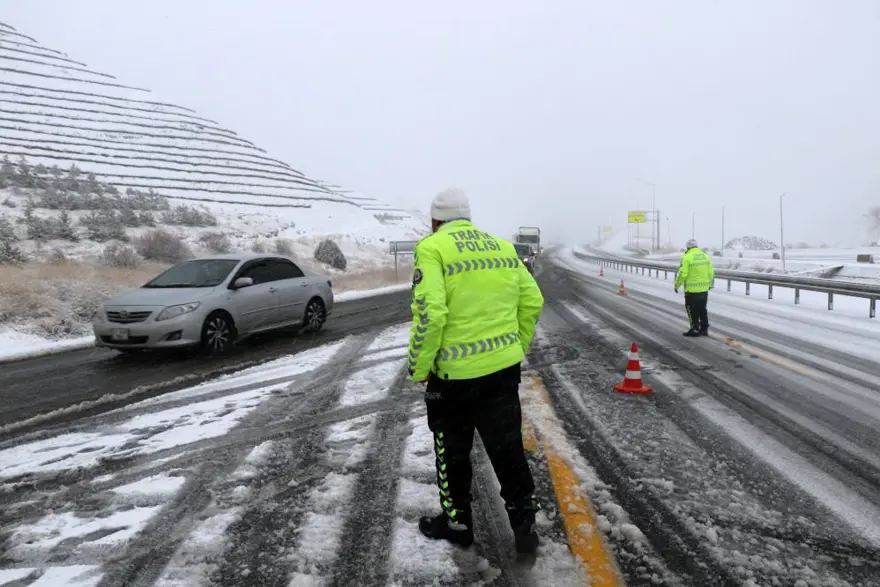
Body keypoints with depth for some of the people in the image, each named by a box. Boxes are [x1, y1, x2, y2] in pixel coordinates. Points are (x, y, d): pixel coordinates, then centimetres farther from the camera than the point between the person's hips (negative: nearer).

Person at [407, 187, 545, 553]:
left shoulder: (432, 248, -10)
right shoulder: (503, 246, 9)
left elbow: (430, 313, -21)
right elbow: (532, 301, 10)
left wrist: (419, 366, -10)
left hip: (456, 372, -5)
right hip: (505, 367, 5)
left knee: (452, 450, 16)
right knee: (508, 448, 17)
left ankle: (457, 522, 32)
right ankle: (524, 524, 27)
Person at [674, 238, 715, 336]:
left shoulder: (686, 257, -13)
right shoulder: (705, 256, 5)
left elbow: (682, 274, -16)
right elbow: (711, 272, 8)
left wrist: (677, 285, -4)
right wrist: (710, 284, 22)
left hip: (691, 289, -6)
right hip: (704, 288, 6)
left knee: (692, 310, 5)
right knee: (702, 309, 17)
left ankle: (695, 330, 8)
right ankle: (704, 329, 22)